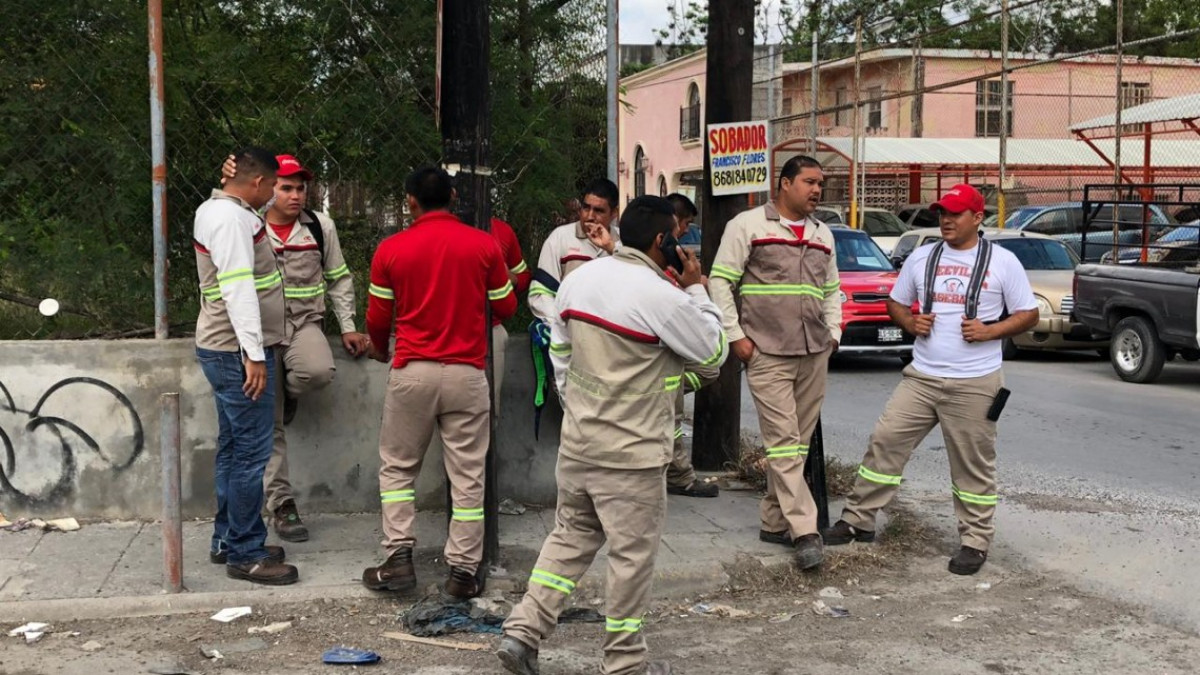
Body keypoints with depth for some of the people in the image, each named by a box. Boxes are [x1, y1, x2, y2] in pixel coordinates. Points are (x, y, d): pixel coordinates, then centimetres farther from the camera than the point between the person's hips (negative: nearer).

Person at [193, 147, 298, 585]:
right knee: (251, 452, -7)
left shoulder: (216, 209, 16)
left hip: (224, 350, 11)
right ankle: (245, 554, -2)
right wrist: (254, 354, -28)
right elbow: (237, 288, -25)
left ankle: (228, 540, 25)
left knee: (234, 447, 17)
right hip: (238, 352, -11)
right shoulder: (231, 219, -17)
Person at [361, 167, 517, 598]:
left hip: (412, 372, 0)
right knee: (467, 476, 6)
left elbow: (378, 318, 4)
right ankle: (463, 571, 7)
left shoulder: (391, 250, -2)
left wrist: (380, 350, 25)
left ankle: (399, 559, 8)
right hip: (467, 373, 0)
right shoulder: (484, 245, -3)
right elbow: (506, 307, 6)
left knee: (398, 467, 15)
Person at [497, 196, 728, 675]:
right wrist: (696, 289, 1)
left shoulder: (579, 278, 3)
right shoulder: (663, 298, -19)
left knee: (570, 538, 19)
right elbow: (715, 353, -6)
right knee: (632, 556, 6)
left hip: (577, 443, 7)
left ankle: (522, 633, 14)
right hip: (631, 455, -7)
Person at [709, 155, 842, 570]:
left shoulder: (822, 235, 17)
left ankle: (774, 522, 18)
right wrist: (735, 335, -9)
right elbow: (721, 282, -4)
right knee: (784, 441, -9)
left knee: (798, 442, 8)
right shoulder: (749, 225, -2)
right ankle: (804, 532, -9)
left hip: (814, 353, 7)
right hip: (767, 353, -6)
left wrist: (833, 333, 12)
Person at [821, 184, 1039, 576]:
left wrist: (989, 331, -14)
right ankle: (858, 521, 10)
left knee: (973, 464, 2)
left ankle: (975, 541, 15)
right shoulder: (922, 258, 11)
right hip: (921, 377, 4)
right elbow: (895, 303, 20)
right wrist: (909, 322, -3)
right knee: (885, 441, 0)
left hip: (975, 383, -4)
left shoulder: (1002, 262, 0)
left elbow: (1028, 315, 2)